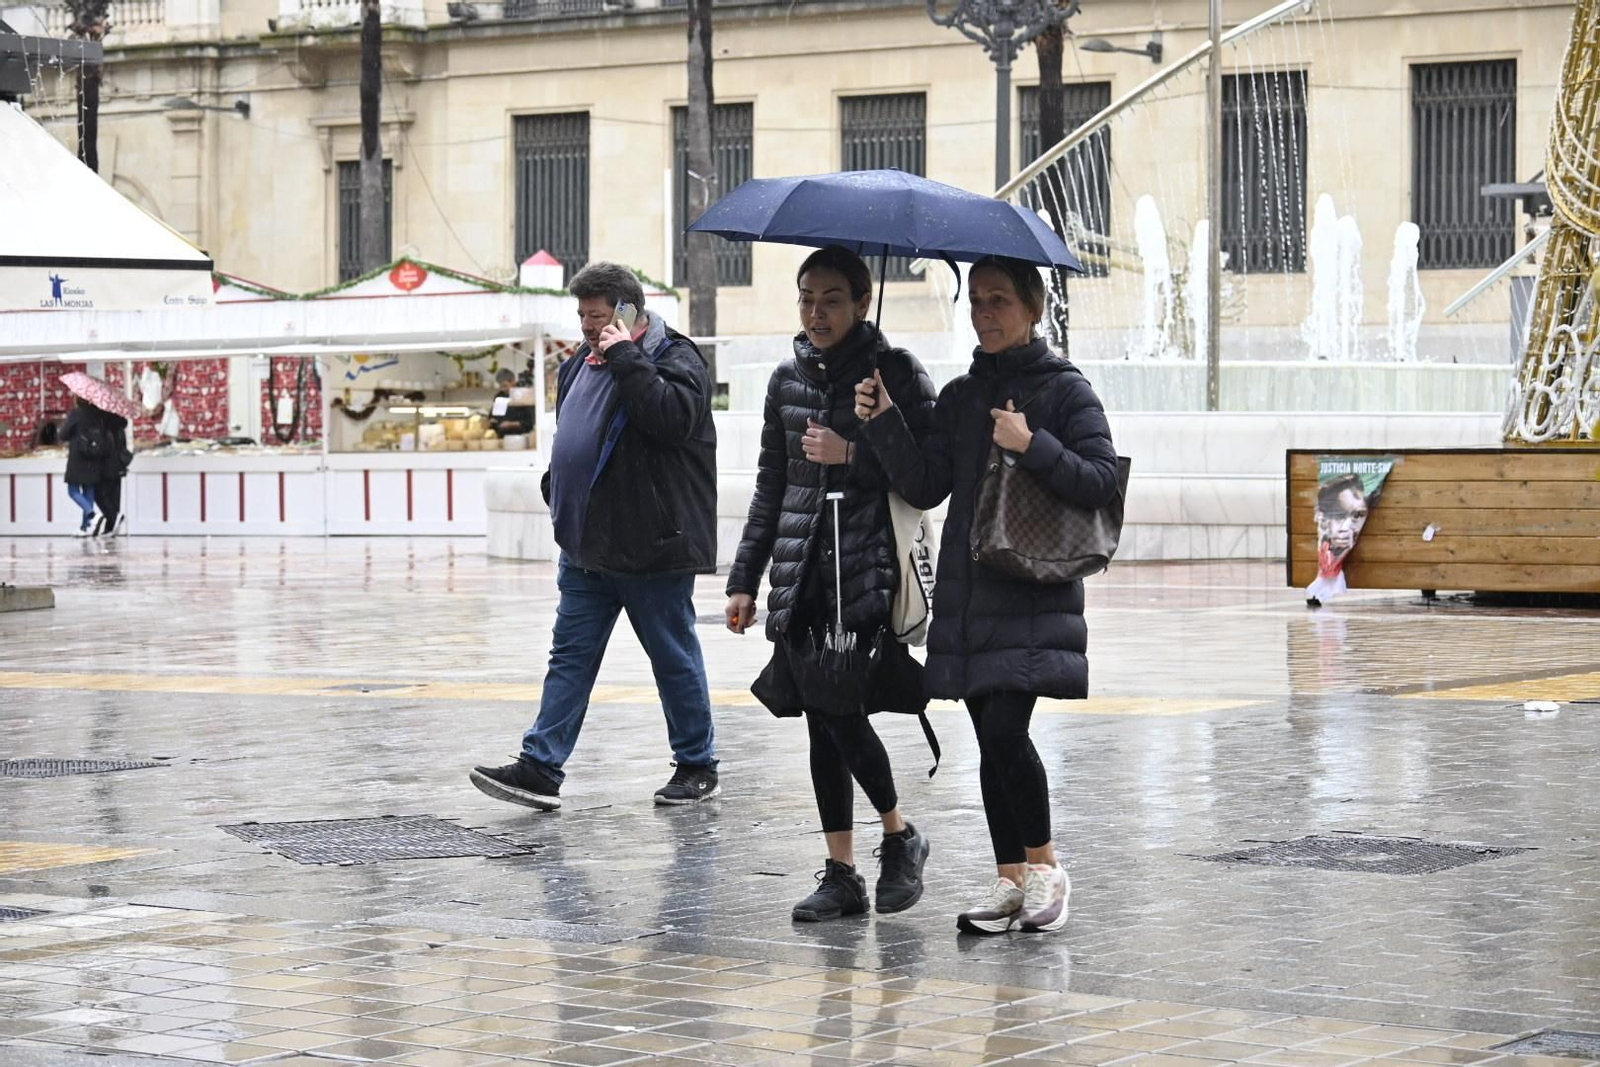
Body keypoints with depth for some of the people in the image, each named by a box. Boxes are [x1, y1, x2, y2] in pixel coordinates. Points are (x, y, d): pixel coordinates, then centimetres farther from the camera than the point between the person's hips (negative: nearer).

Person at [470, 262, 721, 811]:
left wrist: (626, 357, -24)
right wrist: (559, 494, 19)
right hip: (587, 548, 8)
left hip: (651, 550, -8)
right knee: (570, 656, 5)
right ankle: (540, 768, 4)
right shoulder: (580, 366, 15)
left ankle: (697, 765, 17)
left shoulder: (675, 359, -10)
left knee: (674, 658, 4)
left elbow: (674, 417, -29)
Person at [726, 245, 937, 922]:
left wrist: (853, 454, -15)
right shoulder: (789, 379, 13)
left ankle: (900, 836, 9)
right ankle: (841, 874, 10)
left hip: (868, 568, -5)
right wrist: (745, 579, 14)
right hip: (802, 574, 5)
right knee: (822, 722, 5)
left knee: (842, 711, -13)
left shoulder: (896, 372, -2)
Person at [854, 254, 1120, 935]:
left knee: (1005, 731, -16)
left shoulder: (1065, 389, 0)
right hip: (968, 592, 5)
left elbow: (1102, 481, -7)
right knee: (992, 744, 6)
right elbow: (925, 488, 7)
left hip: (1035, 594, -5)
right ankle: (1010, 880, 12)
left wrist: (1032, 446, -17)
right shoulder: (959, 398, 15)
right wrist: (884, 422, -6)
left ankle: (1044, 866, 1)